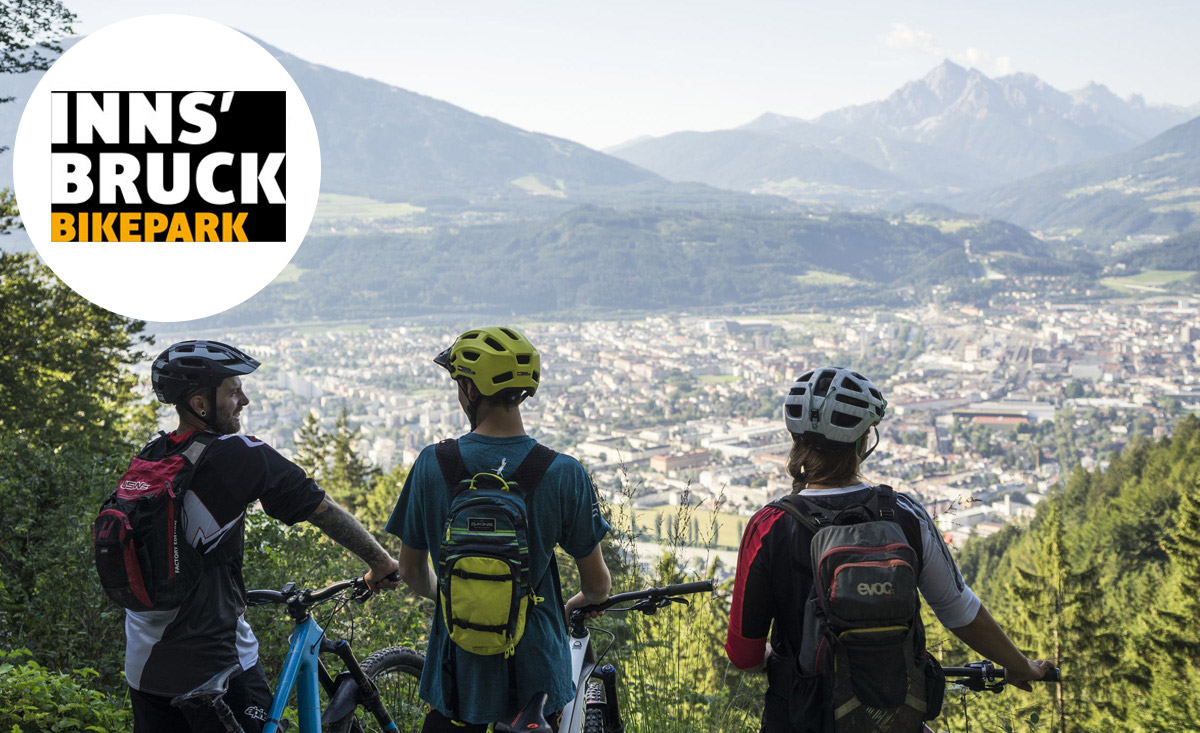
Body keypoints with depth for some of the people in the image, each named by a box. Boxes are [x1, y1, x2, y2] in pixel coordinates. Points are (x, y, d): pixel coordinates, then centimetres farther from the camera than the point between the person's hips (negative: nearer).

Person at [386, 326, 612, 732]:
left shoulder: (432, 464, -9)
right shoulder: (564, 473, -12)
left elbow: (411, 570, 3)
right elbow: (598, 584, -4)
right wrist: (579, 603, 19)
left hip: (458, 672, 1)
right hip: (535, 674, 0)